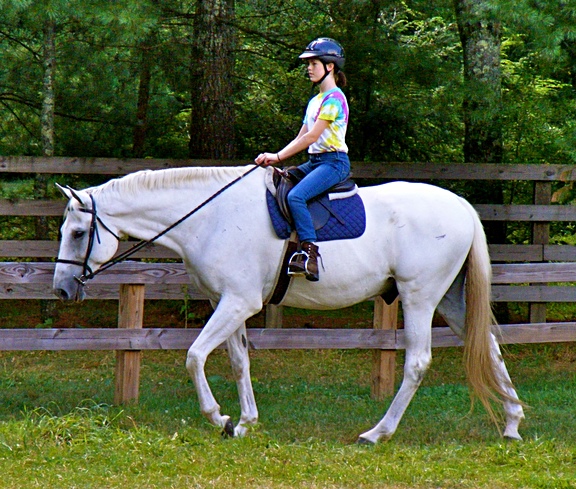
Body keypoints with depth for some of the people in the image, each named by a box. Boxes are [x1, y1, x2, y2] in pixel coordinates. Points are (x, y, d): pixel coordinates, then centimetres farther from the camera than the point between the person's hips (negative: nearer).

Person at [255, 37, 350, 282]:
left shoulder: (333, 98, -10)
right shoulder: (315, 101, 20)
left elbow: (312, 137, -17)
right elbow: (301, 137, 18)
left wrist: (278, 156, -18)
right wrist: (274, 158, 5)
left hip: (334, 162, -10)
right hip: (314, 161, 10)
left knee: (296, 196, -31)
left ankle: (309, 252, -37)